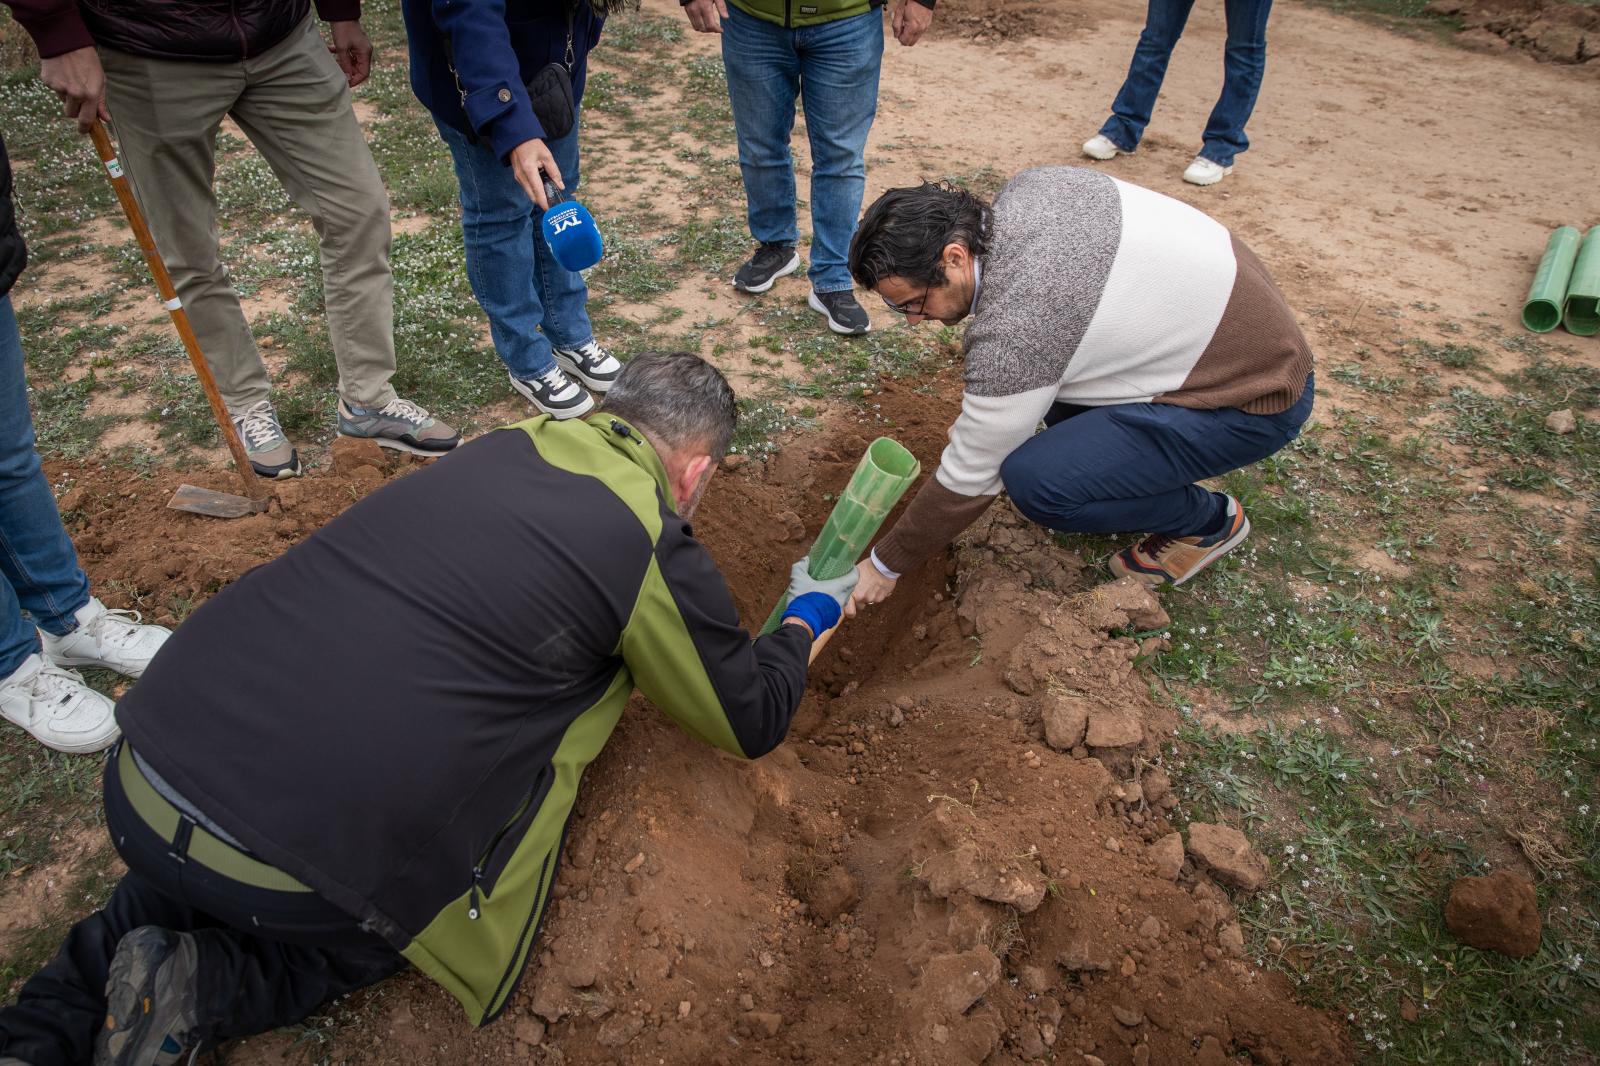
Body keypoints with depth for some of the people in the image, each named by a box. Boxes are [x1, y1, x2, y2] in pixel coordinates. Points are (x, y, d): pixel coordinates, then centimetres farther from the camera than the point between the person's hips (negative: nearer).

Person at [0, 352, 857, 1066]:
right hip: (293, 865, -6)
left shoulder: (504, 447, 10)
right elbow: (751, 723, 11)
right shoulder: (654, 550, -7)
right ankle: (200, 988, 7)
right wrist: (806, 617, 28)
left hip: (138, 782, 6)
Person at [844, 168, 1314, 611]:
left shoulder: (1013, 331, -30)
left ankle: (1208, 520, 2)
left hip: (1255, 401, -9)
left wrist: (885, 566, -5)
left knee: (1034, 481, -22)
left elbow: (970, 477, -19)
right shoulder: (1027, 187, -6)